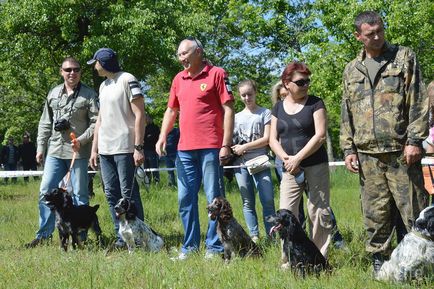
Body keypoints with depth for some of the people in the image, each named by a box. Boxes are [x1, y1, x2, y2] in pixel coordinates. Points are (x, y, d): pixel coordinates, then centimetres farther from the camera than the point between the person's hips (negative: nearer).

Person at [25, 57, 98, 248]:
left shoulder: (89, 95, -2)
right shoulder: (53, 94, 12)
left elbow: (96, 123, -5)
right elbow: (45, 124, 16)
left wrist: (82, 140, -17)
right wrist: (40, 148, 11)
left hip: (78, 152, -4)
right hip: (55, 151, 4)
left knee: (79, 194, 2)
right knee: (46, 191, 2)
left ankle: (80, 235, 8)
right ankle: (44, 234, 11)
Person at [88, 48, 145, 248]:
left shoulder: (127, 80, -6)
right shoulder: (103, 86, 18)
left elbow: (140, 115, -11)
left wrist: (138, 147, -17)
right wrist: (94, 149, 17)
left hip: (124, 148, -8)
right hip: (105, 149, 8)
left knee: (129, 194, -7)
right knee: (111, 194, 7)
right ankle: (121, 237, 12)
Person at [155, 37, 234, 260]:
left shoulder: (216, 74, -3)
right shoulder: (179, 79, 15)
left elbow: (228, 109, -6)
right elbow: (171, 110, 22)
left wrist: (226, 144, -11)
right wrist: (162, 137, 8)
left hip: (210, 148, -6)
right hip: (185, 148, 6)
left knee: (214, 198, 0)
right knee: (185, 199, 8)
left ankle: (214, 247, 6)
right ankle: (190, 246, 17)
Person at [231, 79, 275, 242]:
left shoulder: (265, 113, 5)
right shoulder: (236, 117, 16)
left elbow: (267, 139, -3)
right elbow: (230, 140, 17)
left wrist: (244, 147, -8)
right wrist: (234, 150, -4)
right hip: (241, 164, 3)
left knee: (268, 201, -11)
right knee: (248, 203, 3)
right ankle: (254, 236, 7)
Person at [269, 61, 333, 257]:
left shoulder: (315, 103, -1)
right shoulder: (279, 108, 10)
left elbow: (320, 136, -10)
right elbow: (273, 140, 8)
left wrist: (297, 158, -14)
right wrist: (286, 158, -10)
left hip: (316, 168, -3)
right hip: (290, 170, 3)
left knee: (319, 213, -1)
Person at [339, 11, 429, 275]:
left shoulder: (404, 58, 5)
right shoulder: (352, 71, 16)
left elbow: (418, 102, -2)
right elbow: (347, 114, 18)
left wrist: (415, 140, -10)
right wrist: (349, 149, 9)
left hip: (402, 151, -3)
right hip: (368, 155, 3)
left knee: (414, 211, -4)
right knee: (376, 214, 5)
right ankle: (379, 262, 14)